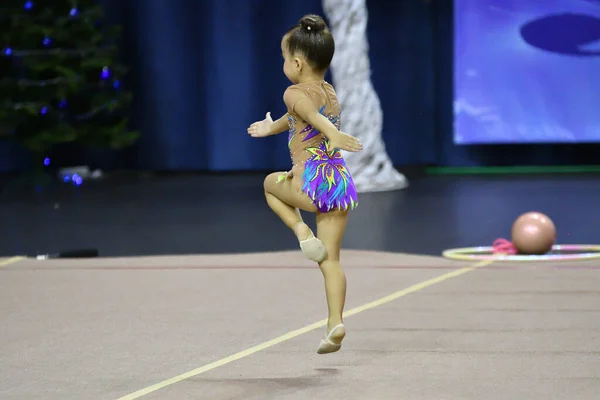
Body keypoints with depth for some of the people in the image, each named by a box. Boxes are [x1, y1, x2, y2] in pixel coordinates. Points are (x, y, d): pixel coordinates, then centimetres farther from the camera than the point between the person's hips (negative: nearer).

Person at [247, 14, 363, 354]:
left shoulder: (295, 93, -4)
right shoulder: (331, 92, 19)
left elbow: (309, 112, -26)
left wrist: (333, 134, -44)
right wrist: (272, 127, 54)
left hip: (312, 183, -6)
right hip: (342, 182, 6)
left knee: (271, 184, 28)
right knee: (331, 259, 8)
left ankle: (301, 230, 9)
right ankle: (336, 323, -1)